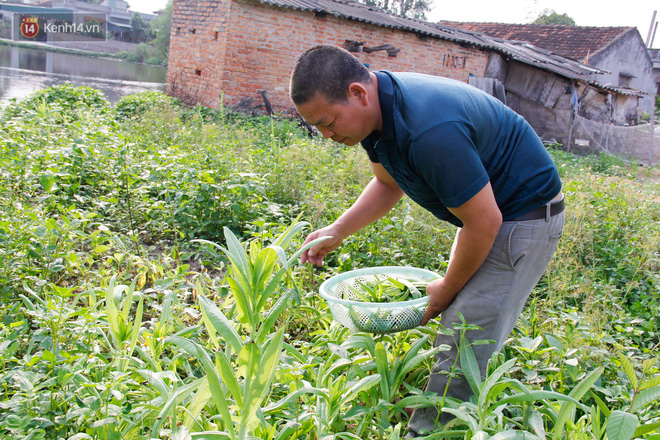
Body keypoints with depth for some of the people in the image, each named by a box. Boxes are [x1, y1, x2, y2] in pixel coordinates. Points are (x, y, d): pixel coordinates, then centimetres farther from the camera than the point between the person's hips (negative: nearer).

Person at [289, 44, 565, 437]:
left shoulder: (429, 131, -36)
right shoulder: (380, 106, -6)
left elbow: (484, 223, -27)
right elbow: (389, 185, 10)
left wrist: (446, 291, -12)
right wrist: (336, 232, -2)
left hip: (524, 216, -9)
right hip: (486, 205, 9)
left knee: (466, 343, -10)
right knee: (476, 336, 17)